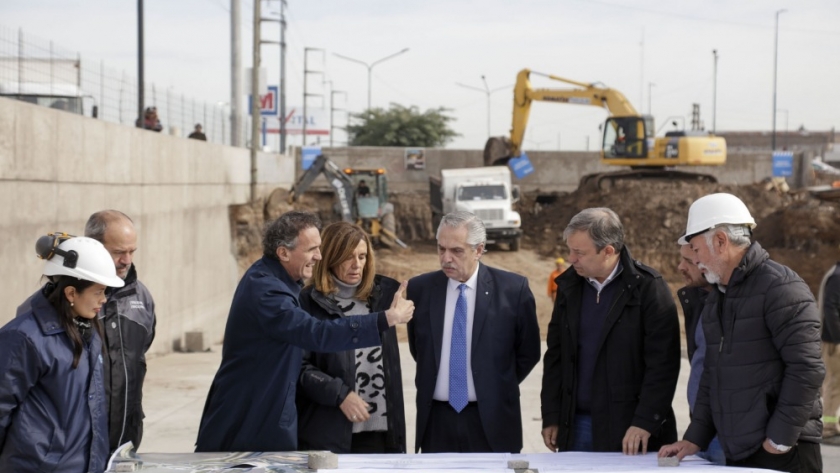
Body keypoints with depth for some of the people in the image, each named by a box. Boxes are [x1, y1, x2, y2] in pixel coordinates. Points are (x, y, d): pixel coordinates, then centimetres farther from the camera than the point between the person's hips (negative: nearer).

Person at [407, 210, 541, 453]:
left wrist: (499, 389, 6)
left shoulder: (513, 289, -4)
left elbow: (528, 352, 5)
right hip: (437, 420, 2)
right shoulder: (419, 289, 2)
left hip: (492, 422, -2)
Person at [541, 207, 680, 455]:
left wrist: (644, 423, -15)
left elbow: (663, 364, -11)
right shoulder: (568, 286, 7)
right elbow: (555, 355, 11)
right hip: (575, 427, 5)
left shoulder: (648, 288, -9)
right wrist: (551, 417, 7)